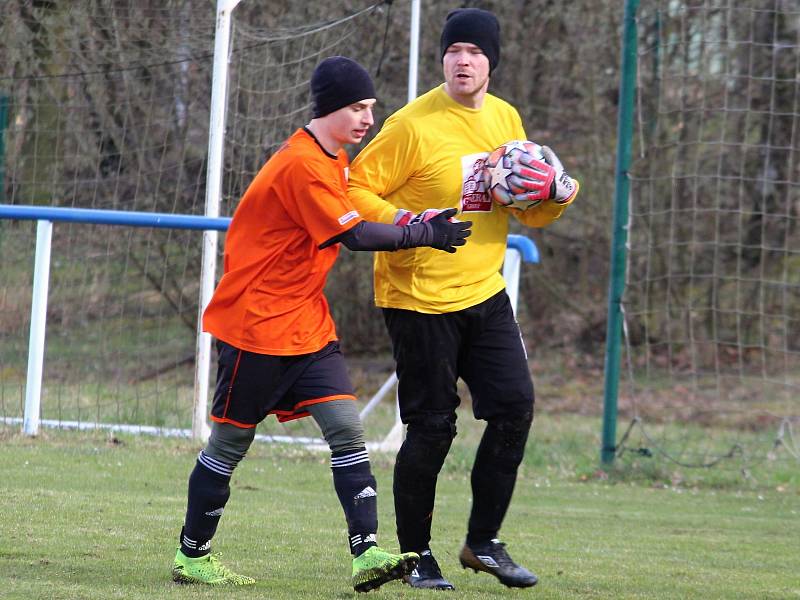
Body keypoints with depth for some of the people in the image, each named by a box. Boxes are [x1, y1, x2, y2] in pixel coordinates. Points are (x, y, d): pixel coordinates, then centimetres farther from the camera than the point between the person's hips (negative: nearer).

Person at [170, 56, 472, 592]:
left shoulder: (333, 160, 11)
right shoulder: (302, 165, -19)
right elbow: (354, 235, -21)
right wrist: (424, 235, -15)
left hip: (307, 326, 9)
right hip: (258, 324, -9)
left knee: (347, 428, -7)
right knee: (230, 442, 2)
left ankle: (367, 553, -15)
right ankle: (192, 556, 16)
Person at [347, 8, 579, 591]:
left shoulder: (506, 120, 7)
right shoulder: (413, 124, -13)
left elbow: (529, 212, 16)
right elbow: (357, 189, -12)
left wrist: (557, 193, -5)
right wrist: (405, 222, -26)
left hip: (484, 292, 6)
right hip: (418, 297, -6)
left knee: (515, 407, -2)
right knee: (432, 426, -3)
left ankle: (484, 542, 11)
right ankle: (416, 555, 11)